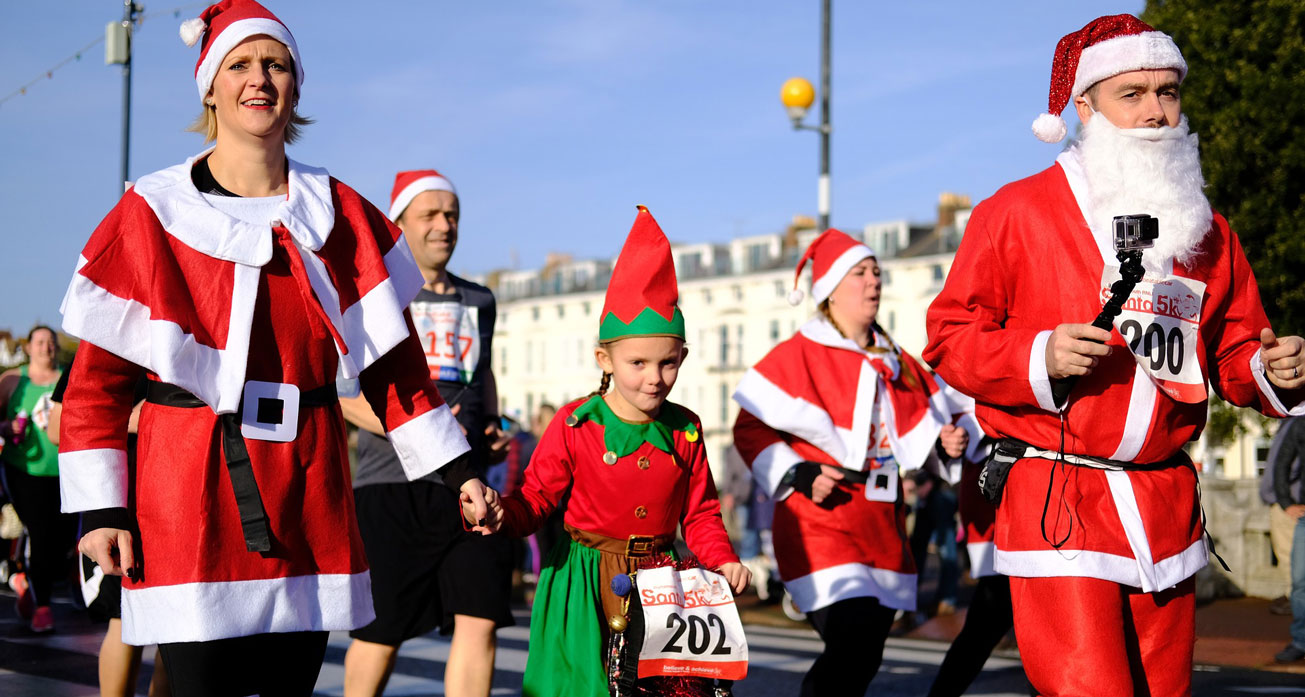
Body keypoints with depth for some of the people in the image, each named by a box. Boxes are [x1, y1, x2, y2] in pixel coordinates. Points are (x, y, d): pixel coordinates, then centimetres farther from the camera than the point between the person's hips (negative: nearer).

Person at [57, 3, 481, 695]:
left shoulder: (339, 214, 9)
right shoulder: (155, 213, 1)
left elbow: (392, 358, 12)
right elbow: (97, 375, 1)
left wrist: (452, 468, 7)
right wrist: (100, 508, -6)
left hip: (307, 482, 3)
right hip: (188, 483, -3)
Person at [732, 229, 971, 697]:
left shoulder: (897, 363, 15)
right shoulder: (798, 355, -5)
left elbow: (913, 437, 22)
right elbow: (750, 429, -5)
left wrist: (943, 444, 1)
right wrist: (799, 476, -16)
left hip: (884, 529, 7)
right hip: (821, 526, -7)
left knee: (865, 657, 8)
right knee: (852, 644, -19)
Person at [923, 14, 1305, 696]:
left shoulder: (1207, 232, 14)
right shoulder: (1016, 212, -1)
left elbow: (1234, 351, 19)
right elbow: (951, 335, -1)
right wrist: (1040, 359, -18)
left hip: (1167, 506, 5)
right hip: (1059, 504, -5)